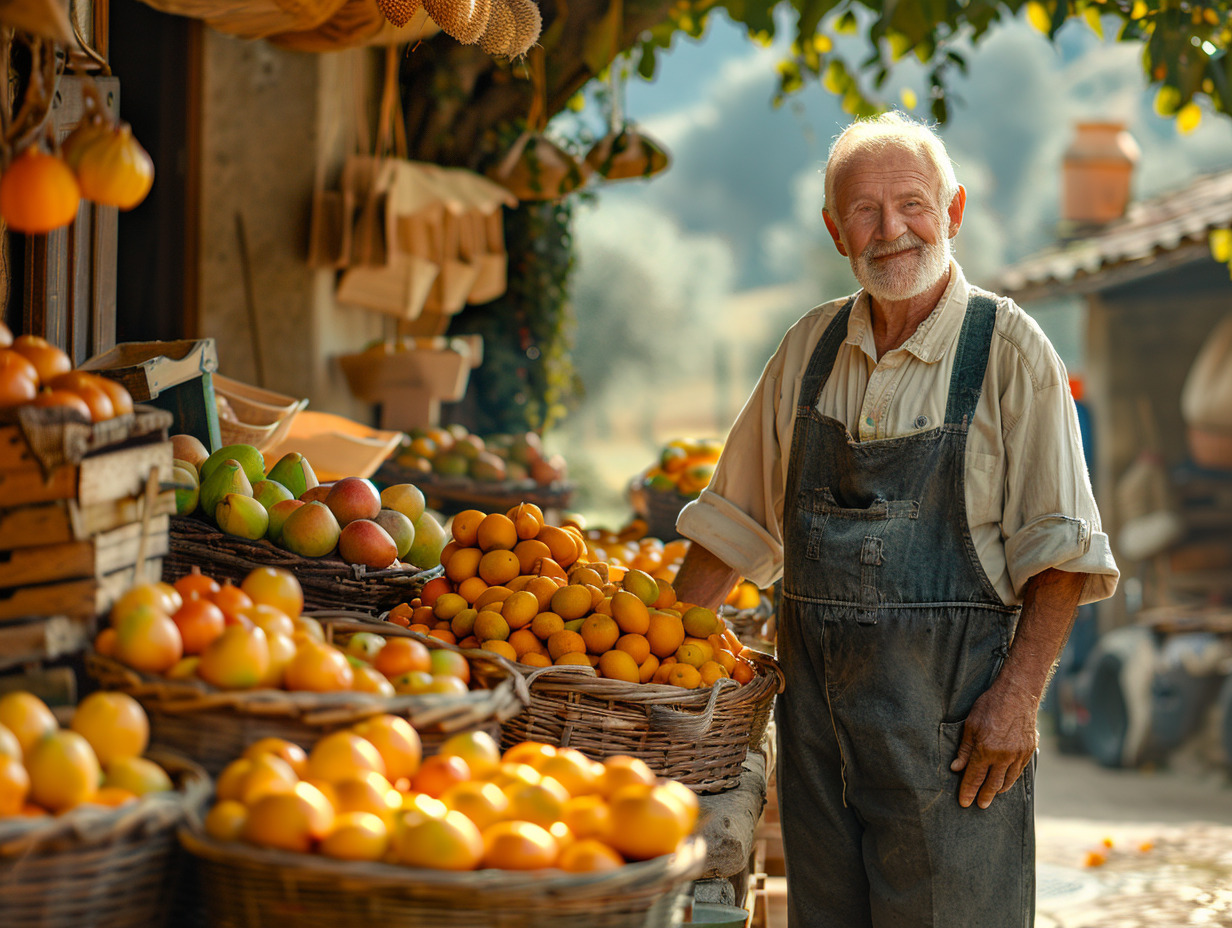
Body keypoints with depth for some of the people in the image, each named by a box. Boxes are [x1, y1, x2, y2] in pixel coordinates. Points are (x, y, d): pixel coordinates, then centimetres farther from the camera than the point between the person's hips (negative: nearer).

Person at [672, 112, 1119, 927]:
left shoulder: (1008, 350, -5)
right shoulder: (811, 348, 9)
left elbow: (1060, 552, -7)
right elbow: (736, 517, 16)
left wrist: (1020, 693, -16)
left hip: (952, 707, -5)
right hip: (816, 700, 5)